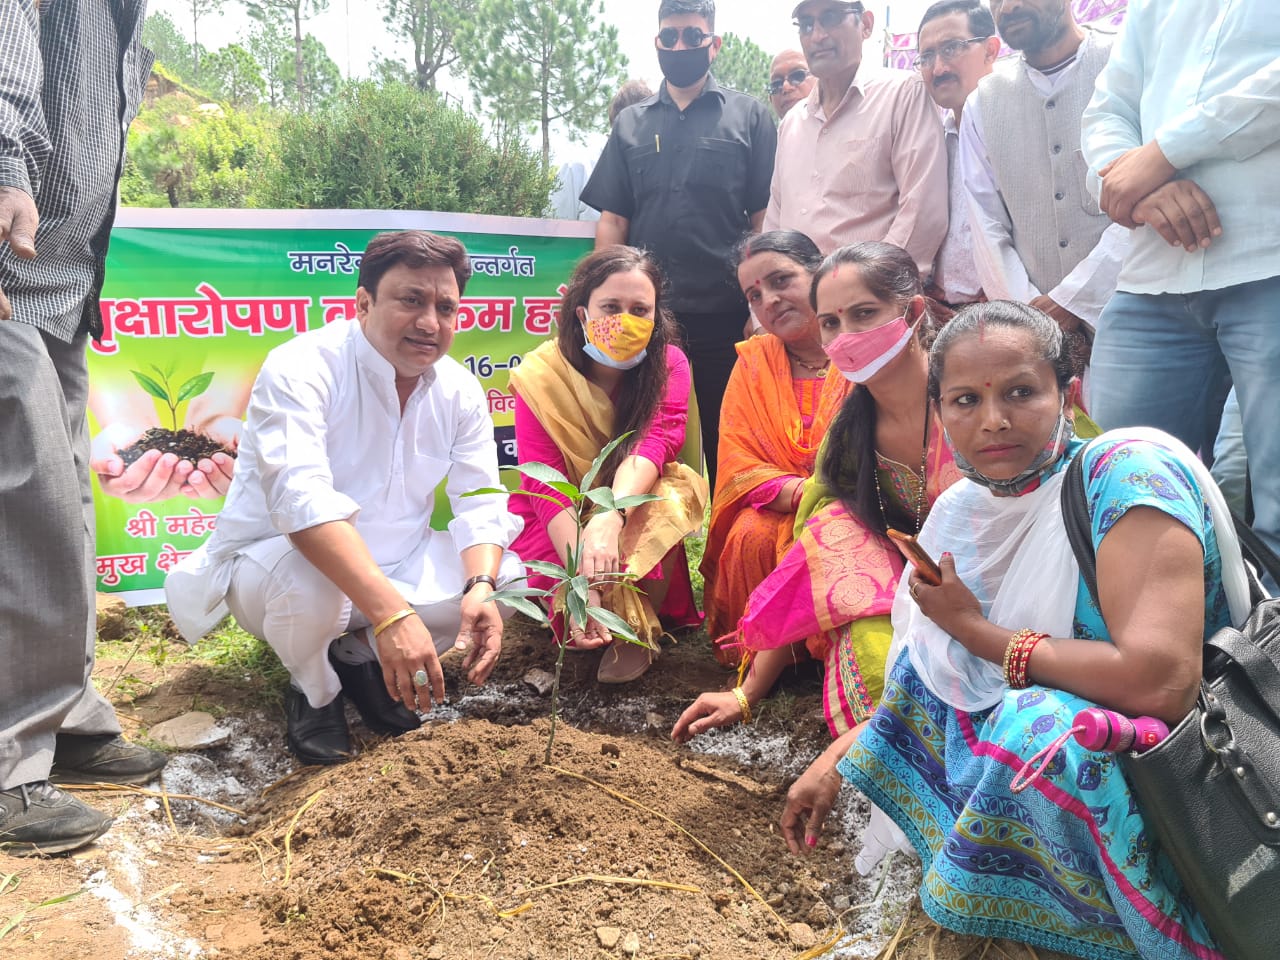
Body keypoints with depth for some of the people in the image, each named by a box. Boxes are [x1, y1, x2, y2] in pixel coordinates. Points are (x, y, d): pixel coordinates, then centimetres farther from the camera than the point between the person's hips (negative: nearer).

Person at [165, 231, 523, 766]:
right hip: (276, 563, -5)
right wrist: (390, 613, -49)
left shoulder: (460, 389, -4)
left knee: (509, 577, -13)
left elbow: (480, 501, -7)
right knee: (307, 582, -38)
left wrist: (482, 586, -30)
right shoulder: (301, 369, -23)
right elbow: (303, 500, -38)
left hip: (396, 569, 6)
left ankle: (360, 653, 8)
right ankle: (315, 692, -2)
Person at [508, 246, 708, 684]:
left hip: (635, 515, 1)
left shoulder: (669, 365, -11)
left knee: (674, 494, -31)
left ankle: (635, 625, -17)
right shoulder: (540, 375, -17)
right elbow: (543, 484, -26)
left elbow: (652, 448, -29)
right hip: (558, 523, 0)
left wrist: (609, 518, -50)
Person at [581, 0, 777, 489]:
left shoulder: (749, 116, 6)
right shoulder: (631, 124, 14)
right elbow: (613, 219, 10)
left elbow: (763, 218, 2)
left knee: (721, 447, 6)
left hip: (724, 317, -2)